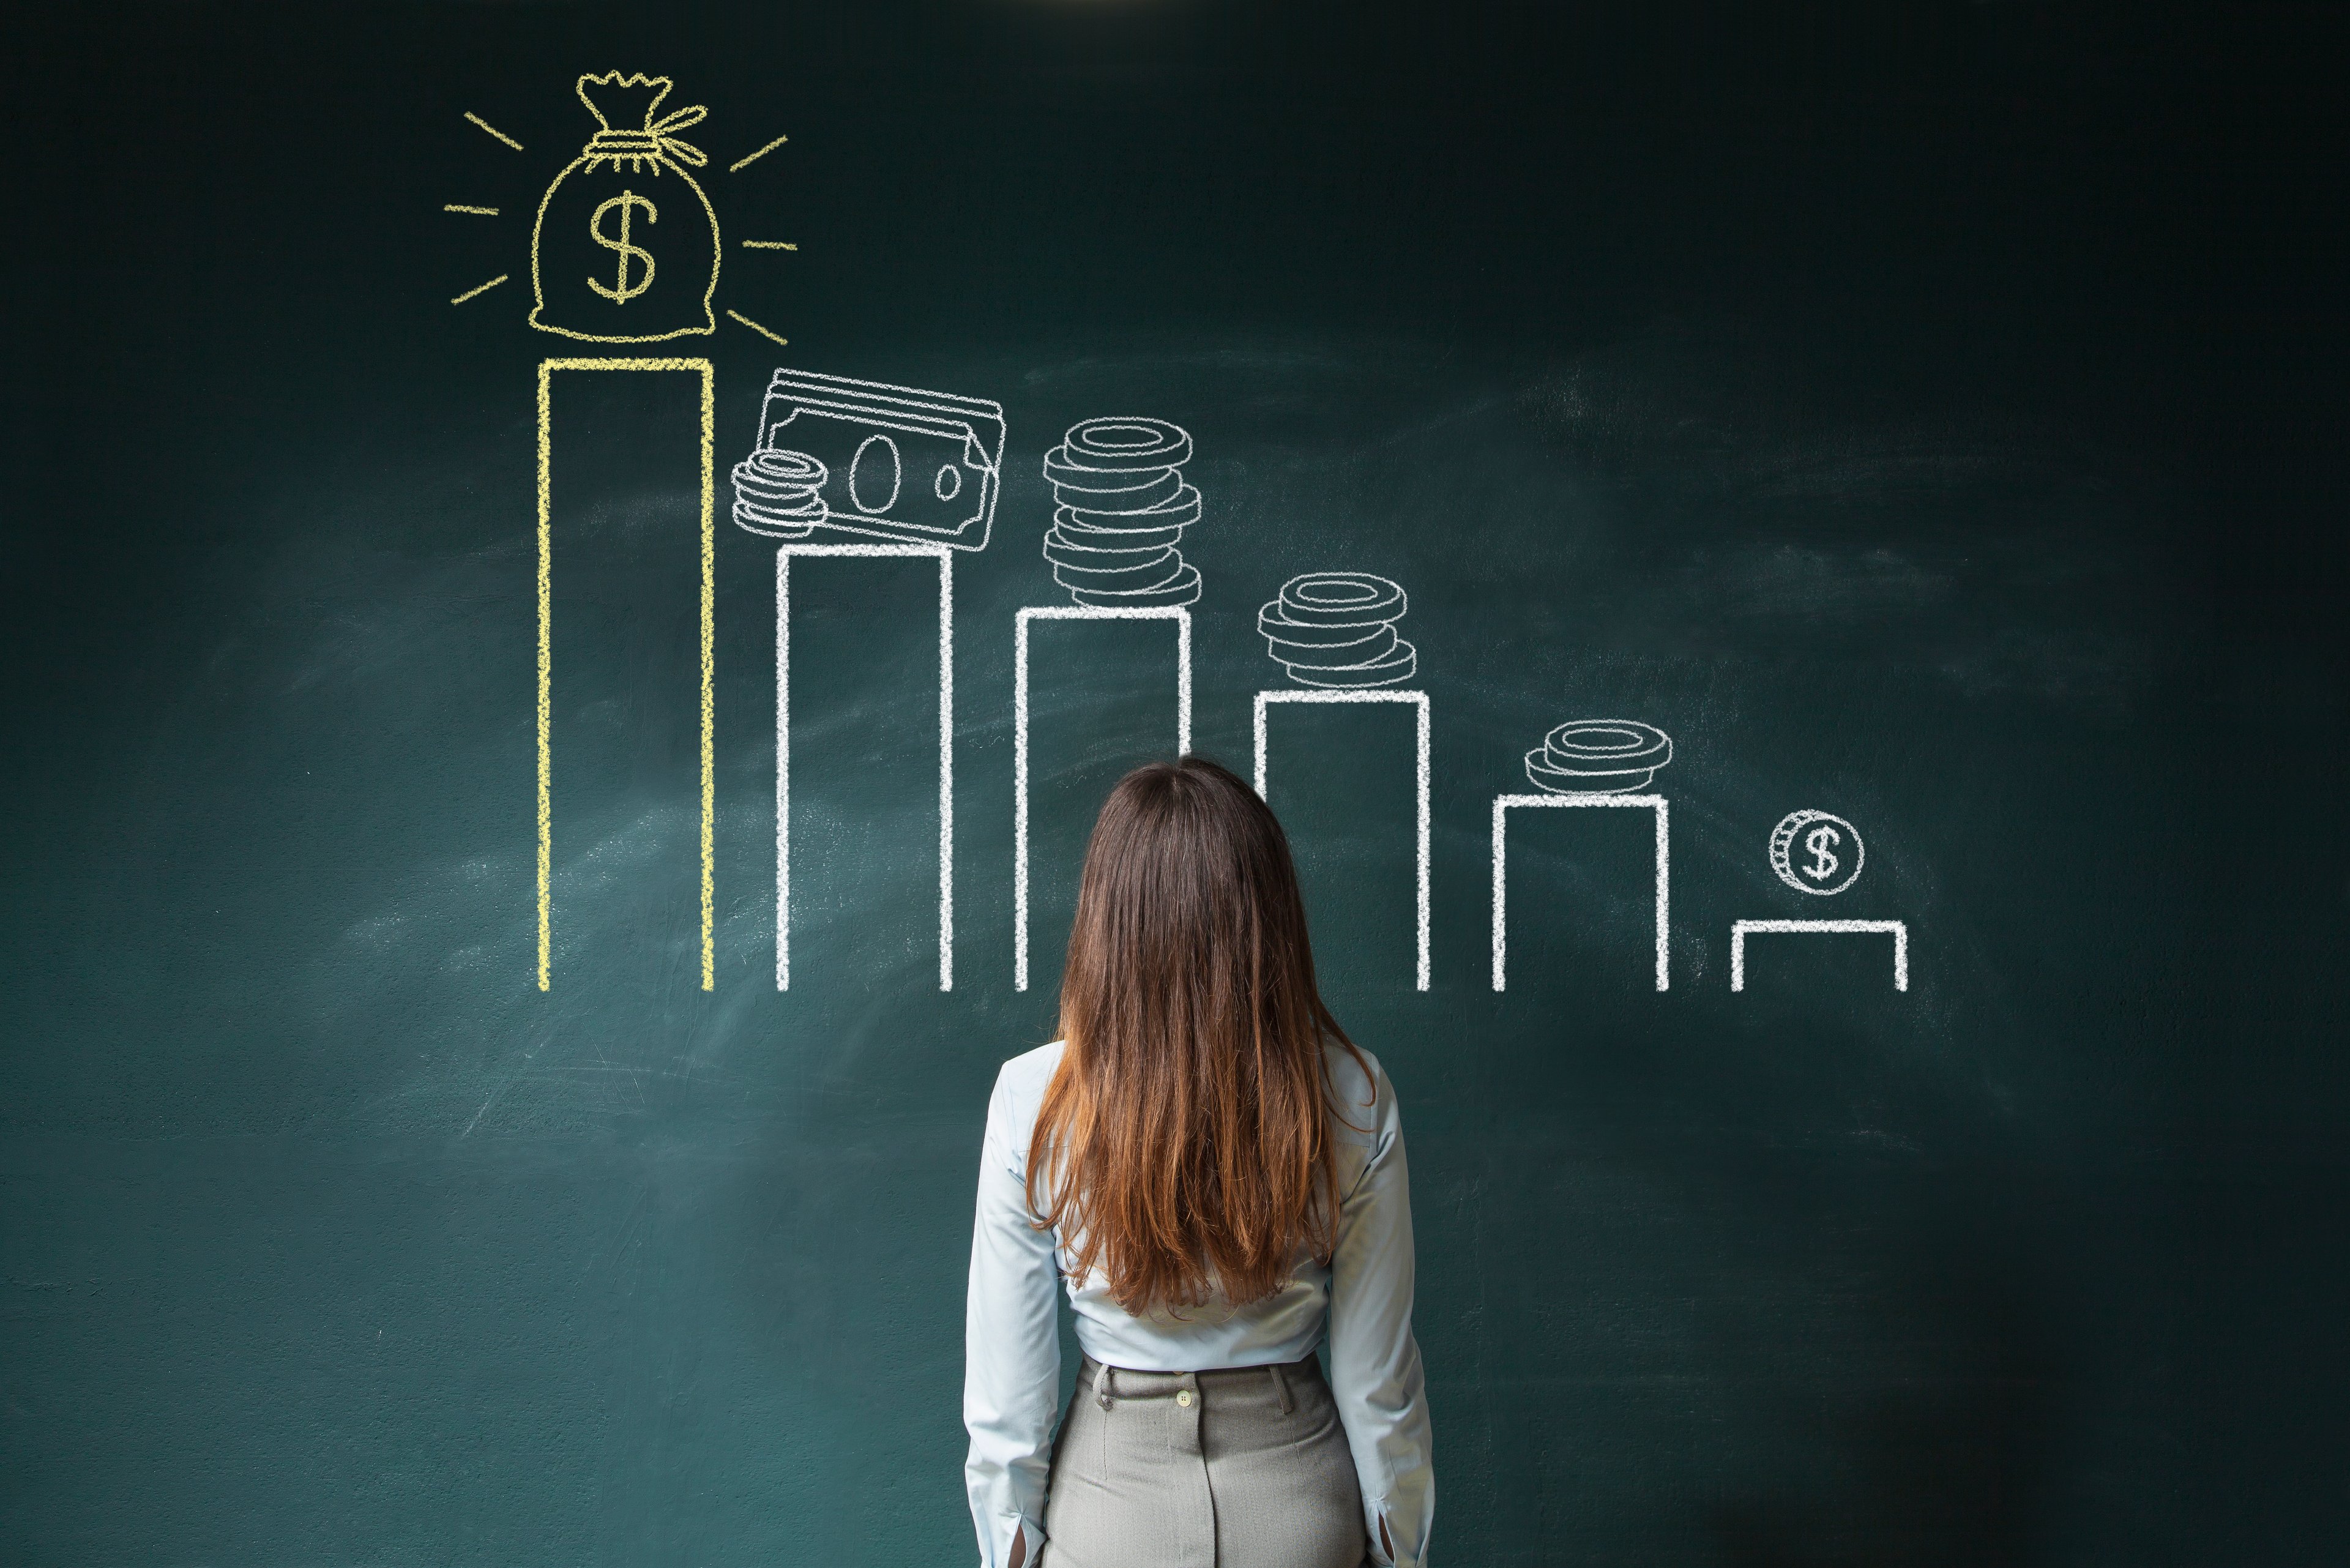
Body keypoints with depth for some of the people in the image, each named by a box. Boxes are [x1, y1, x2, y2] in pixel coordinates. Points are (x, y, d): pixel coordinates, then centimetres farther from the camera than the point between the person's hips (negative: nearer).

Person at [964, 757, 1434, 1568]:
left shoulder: (1033, 1102, -16)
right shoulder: (1353, 1098, -14)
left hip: (1111, 1496, -1)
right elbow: (1377, 1380, -7)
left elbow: (1004, 1389, -10)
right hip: (1300, 1499, 1)